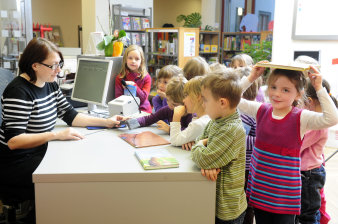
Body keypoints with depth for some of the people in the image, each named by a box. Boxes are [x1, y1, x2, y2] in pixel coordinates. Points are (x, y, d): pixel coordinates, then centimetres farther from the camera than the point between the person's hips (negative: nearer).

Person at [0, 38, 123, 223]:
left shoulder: (50, 85, 5)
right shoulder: (19, 91, -22)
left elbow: (70, 115, 10)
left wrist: (106, 122, 0)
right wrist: (57, 135, -33)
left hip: (38, 153, 8)